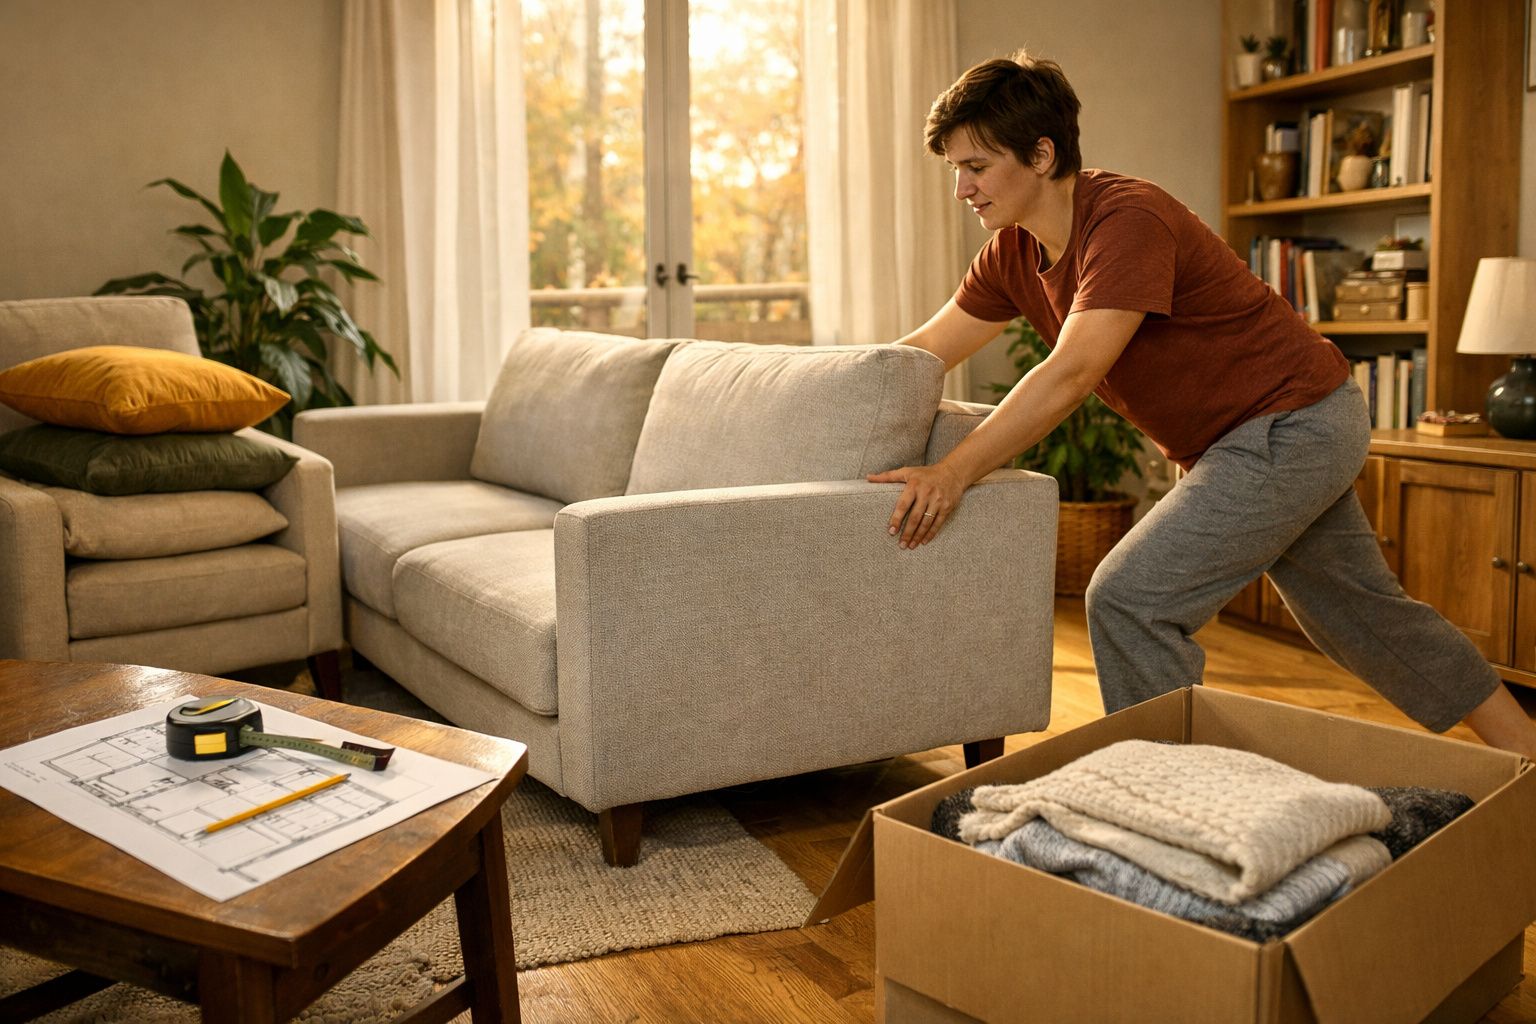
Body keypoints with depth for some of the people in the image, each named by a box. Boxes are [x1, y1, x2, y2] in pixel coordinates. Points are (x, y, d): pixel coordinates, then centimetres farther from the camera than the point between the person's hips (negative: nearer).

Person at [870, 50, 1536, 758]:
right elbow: (920, 354, 4)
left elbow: (1071, 375, -35)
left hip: (1291, 427, -10)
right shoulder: (1014, 251, 0)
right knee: (1363, 613, 21)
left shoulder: (1128, 220, -26)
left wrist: (953, 474, -37)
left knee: (1128, 599, -17)